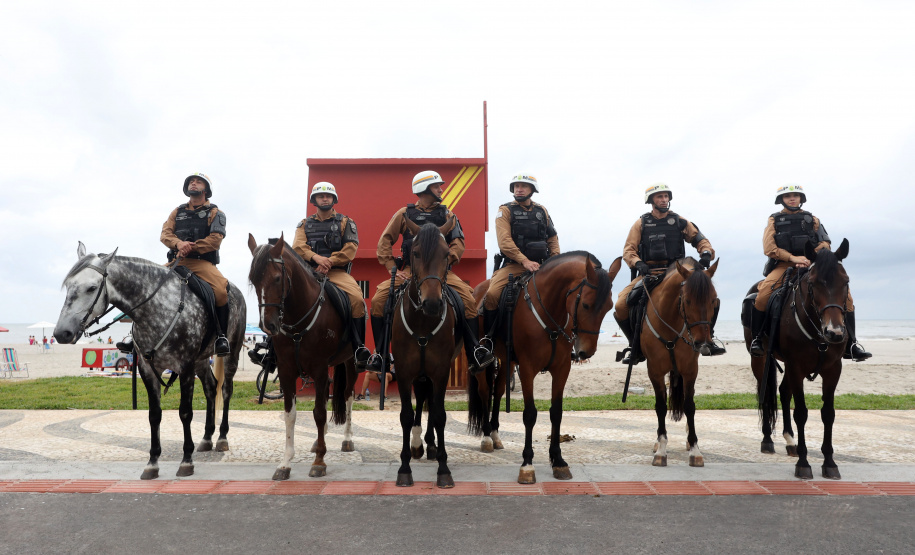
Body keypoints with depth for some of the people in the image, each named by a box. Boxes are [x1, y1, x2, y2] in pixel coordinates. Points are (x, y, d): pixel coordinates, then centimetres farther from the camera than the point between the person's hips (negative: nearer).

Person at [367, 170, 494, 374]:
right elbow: (384, 242, 9)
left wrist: (444, 262, -13)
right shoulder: (404, 214, 11)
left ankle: (474, 354, -19)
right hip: (410, 270, 0)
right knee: (378, 300, -19)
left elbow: (458, 243, 4)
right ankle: (379, 354, -8)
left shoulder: (447, 215, 14)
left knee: (468, 298, -24)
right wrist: (393, 269, -2)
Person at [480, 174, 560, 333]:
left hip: (540, 264, 4)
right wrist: (525, 261, -21)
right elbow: (504, 242, -10)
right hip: (514, 265, -4)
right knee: (492, 294, -25)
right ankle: (487, 336, -6)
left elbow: (553, 238, 20)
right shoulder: (505, 211, 2)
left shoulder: (542, 211, 15)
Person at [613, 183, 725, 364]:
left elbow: (700, 240, 10)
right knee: (620, 306, -20)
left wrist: (706, 253, -11)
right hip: (648, 274, 0)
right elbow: (628, 250, 2)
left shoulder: (680, 221, 10)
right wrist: (637, 263, -18)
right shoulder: (641, 224, 7)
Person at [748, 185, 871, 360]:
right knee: (763, 293, -32)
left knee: (844, 292, -16)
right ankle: (756, 339, -16)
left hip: (811, 265, 3)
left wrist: (809, 258, -13)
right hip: (784, 265, -2)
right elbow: (769, 248, -2)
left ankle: (850, 346, -8)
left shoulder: (812, 219, 19)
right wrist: (794, 258, -15)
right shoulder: (774, 220, 12)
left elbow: (825, 243, 6)